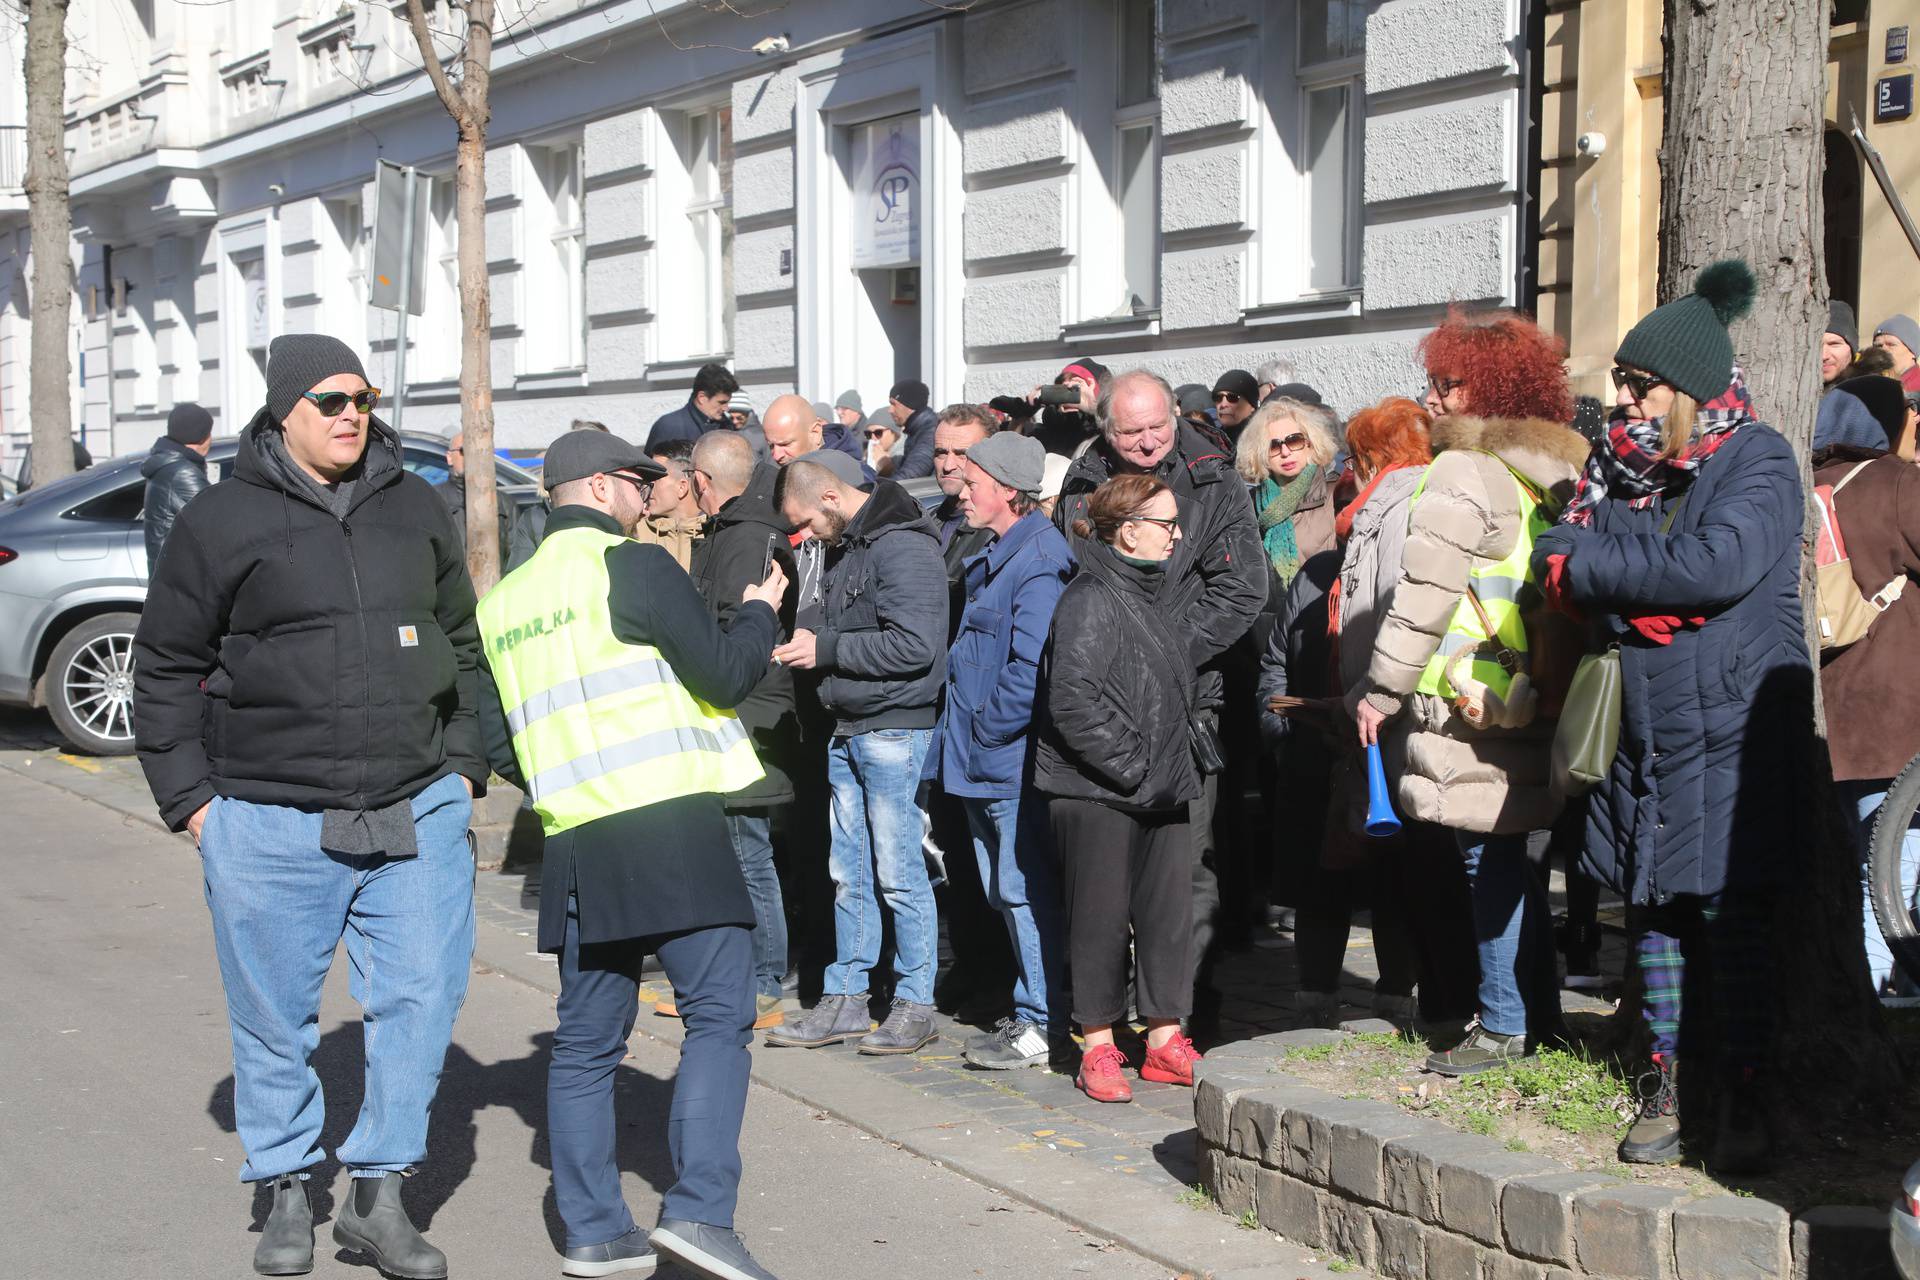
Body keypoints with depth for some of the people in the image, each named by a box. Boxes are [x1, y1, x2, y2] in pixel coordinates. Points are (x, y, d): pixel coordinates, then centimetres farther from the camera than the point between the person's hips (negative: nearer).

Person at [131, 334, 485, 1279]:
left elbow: (462, 643, 19)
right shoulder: (219, 523, -1)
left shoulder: (414, 509, 10)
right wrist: (188, 795, -1)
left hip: (417, 812, 3)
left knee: (422, 996, 1)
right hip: (270, 823, -3)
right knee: (275, 1017, 8)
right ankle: (287, 1191, 26)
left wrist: (464, 765, 13)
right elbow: (165, 669, 4)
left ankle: (377, 1198, 14)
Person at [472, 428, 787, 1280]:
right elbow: (726, 673, -6)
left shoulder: (504, 602, 16)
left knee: (586, 1039, 11)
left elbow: (495, 741, 18)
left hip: (576, 846, 7)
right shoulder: (633, 568, -5)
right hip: (670, 826, -7)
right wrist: (760, 612, 11)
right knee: (719, 1014, -3)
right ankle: (699, 1210, -12)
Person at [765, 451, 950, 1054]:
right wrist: (811, 647, 4)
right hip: (849, 731, 9)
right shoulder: (848, 545, 16)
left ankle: (916, 1003, 7)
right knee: (849, 873, 11)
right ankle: (845, 1000, 17)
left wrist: (826, 649, -16)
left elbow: (915, 644, -23)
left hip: (895, 729, -9)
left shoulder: (901, 546, -15)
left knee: (898, 874, -3)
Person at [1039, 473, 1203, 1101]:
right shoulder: (1090, 601, -13)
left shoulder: (1157, 592, 15)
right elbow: (1073, 701, -20)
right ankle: (1098, 1049, 11)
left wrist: (1176, 764, 15)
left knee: (1170, 908, 7)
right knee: (1101, 915, 1)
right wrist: (1130, 766, -17)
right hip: (1095, 791, -8)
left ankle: (1164, 1039, 18)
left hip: (1162, 787, 8)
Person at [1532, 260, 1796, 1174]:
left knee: (1732, 909, -5)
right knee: (1651, 906, 9)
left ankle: (1742, 1093, 5)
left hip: (1733, 728, -5)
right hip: (1638, 728, 6)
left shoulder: (1756, 459, -5)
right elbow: (1555, 552, 6)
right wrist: (1635, 601, -14)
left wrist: (1586, 567, -13)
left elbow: (1720, 564, -21)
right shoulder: (1619, 464, 13)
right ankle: (1664, 1083, 18)